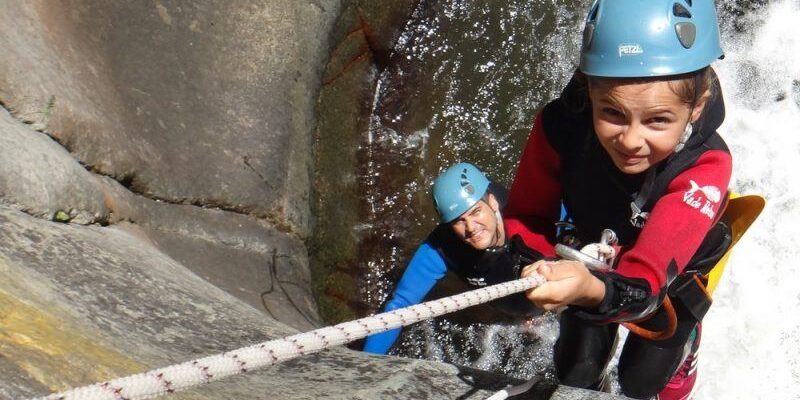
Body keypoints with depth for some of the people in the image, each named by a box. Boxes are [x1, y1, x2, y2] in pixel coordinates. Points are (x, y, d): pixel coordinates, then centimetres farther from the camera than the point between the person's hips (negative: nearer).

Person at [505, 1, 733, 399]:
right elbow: (527, 216, -20)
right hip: (591, 265, 2)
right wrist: (532, 272, -42)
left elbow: (646, 278, -54)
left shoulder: (705, 164, -43)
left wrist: (595, 292, -77)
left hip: (672, 277, -2)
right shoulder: (561, 126, -37)